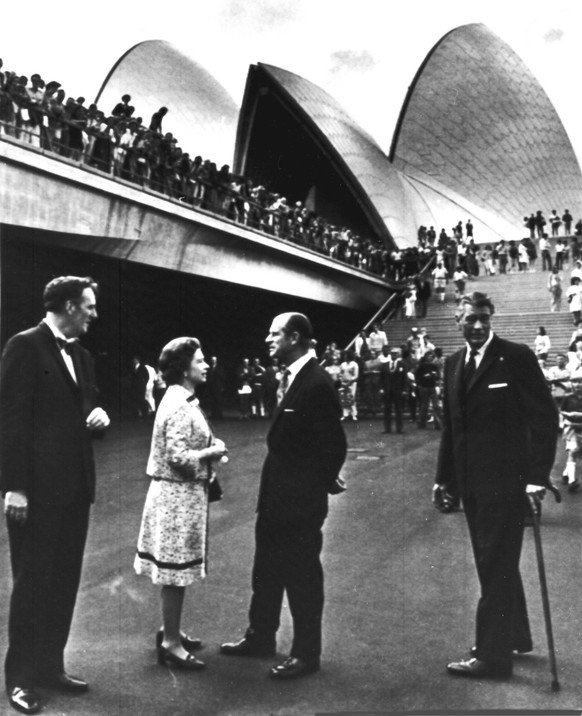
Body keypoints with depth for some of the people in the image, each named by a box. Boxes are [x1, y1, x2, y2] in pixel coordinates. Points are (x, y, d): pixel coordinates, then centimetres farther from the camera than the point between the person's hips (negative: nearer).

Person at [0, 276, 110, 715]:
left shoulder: (83, 356, 13)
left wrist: (100, 416, -2)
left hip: (75, 486, 8)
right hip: (37, 488, -7)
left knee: (65, 581, 14)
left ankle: (51, 665, 29)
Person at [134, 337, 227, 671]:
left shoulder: (183, 399, 10)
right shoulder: (179, 405, -21)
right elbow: (178, 457, -25)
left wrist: (211, 445, 4)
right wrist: (214, 451, -14)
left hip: (182, 493, 10)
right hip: (179, 494, -10)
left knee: (176, 569, 19)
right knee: (177, 569, 1)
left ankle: (170, 631, 32)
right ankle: (171, 643, 14)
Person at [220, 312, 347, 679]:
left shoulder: (317, 383, -22)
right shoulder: (292, 377, 7)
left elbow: (335, 442, -21)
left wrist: (325, 481, -9)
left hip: (300, 498, -9)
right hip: (276, 495, 9)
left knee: (302, 575, 7)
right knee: (267, 569, 21)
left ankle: (306, 653, 25)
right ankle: (260, 637, 40)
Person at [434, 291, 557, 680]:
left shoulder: (517, 357, -10)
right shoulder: (454, 363, 8)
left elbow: (545, 417, -12)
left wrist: (538, 475, -17)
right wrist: (444, 476, 12)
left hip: (505, 478, -7)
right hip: (471, 480, 7)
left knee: (497, 565, 1)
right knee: (494, 564, 19)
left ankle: (493, 654, 14)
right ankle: (514, 636, 37)